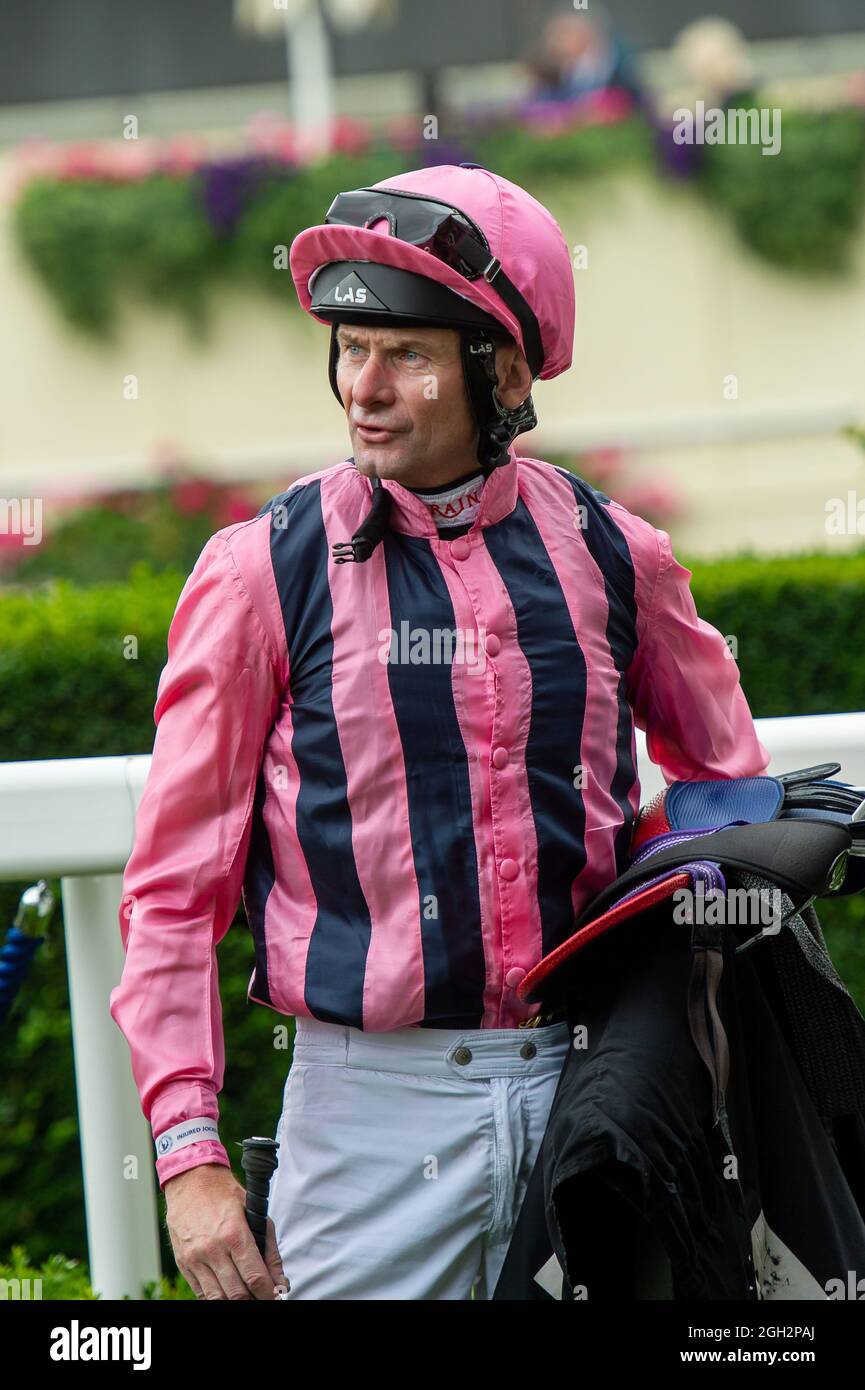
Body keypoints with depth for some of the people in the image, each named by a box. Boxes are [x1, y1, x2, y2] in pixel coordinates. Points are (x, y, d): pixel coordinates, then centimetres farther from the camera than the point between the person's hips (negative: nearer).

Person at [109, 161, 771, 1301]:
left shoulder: (611, 553, 5)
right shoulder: (265, 572, -2)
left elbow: (732, 788, 21)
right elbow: (174, 887, -1)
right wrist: (189, 1153, -10)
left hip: (589, 1085, 2)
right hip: (374, 1103, -2)